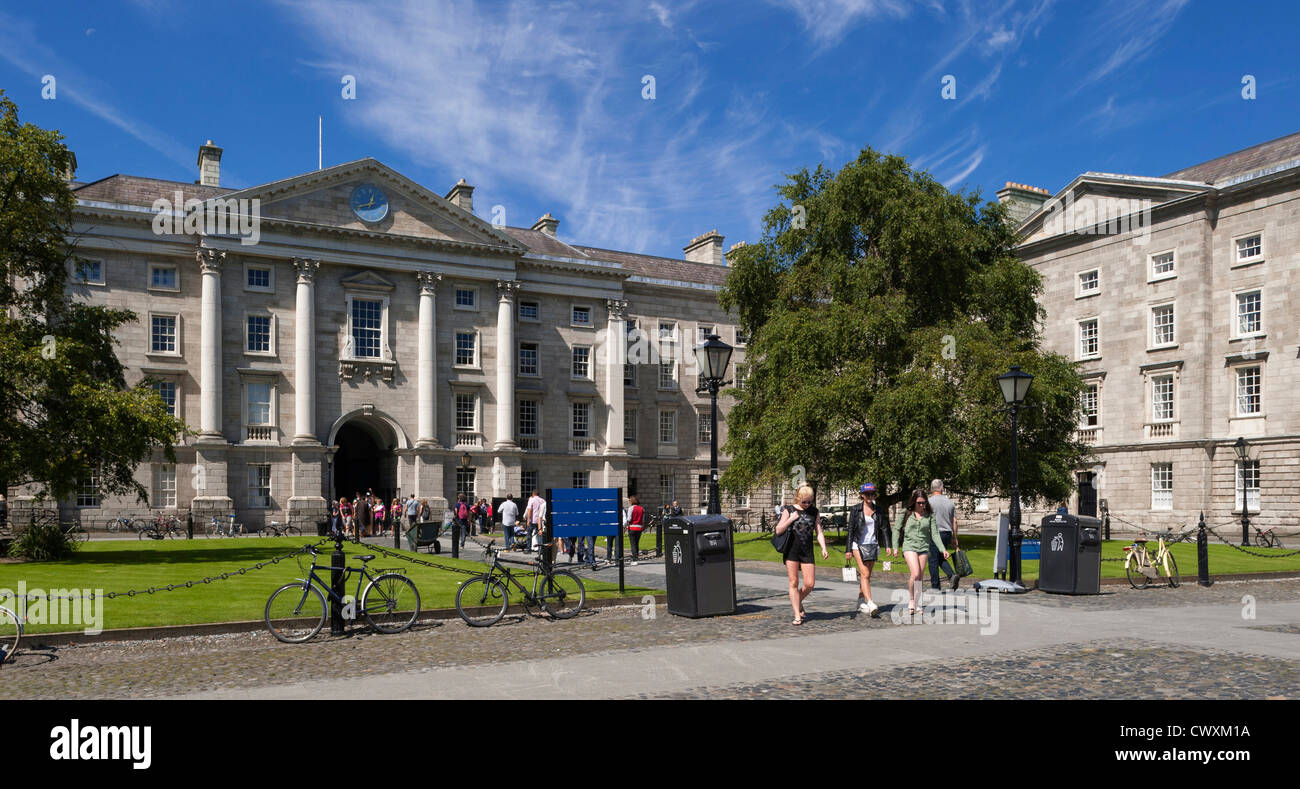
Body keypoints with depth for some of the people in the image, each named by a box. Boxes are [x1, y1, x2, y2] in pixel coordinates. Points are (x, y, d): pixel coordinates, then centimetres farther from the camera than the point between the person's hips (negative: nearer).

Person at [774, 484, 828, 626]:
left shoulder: (814, 512, 8)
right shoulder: (789, 510, 0)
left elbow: (819, 532, 6)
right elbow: (778, 530, -2)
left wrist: (823, 548, -8)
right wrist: (791, 519, -13)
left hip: (807, 552, 2)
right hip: (792, 551, -2)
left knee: (810, 584, -2)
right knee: (794, 583, -1)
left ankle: (798, 602, 28)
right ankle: (797, 616, 4)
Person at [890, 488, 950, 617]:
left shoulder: (929, 515, 5)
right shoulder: (905, 514, 1)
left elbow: (934, 533, 3)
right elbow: (896, 530, 4)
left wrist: (943, 549, -7)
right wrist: (895, 547, -5)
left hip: (924, 547, 3)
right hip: (909, 546, -3)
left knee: (919, 577, 4)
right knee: (915, 574, -18)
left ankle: (916, 603, 17)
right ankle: (911, 600, 2)